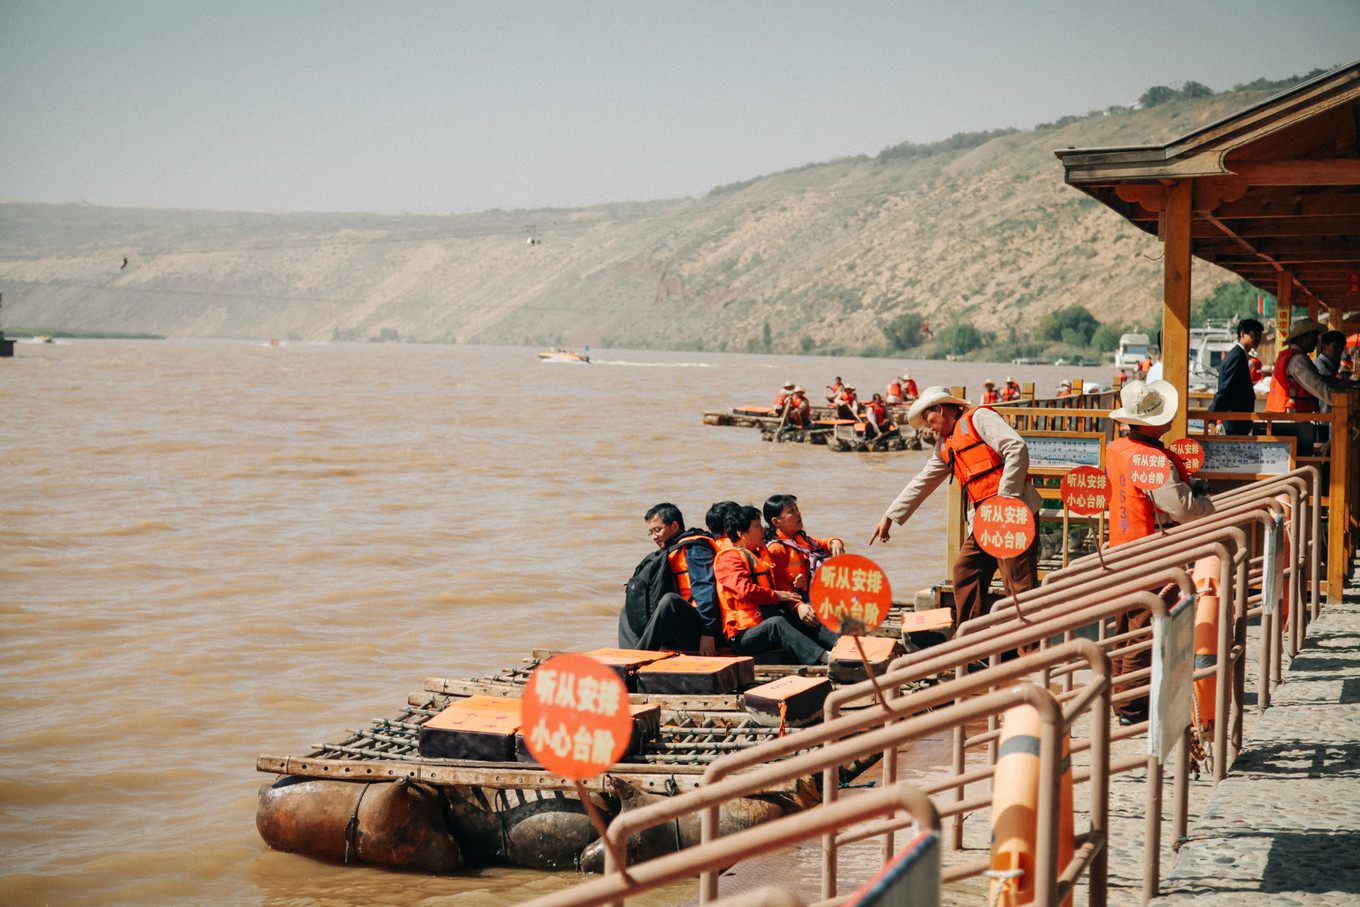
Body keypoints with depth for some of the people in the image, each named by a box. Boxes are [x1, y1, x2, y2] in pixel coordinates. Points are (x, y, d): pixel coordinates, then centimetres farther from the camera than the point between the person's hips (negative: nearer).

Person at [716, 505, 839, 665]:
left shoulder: (761, 553, 22)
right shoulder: (728, 558, -7)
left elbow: (781, 584, 17)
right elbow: (746, 591, -22)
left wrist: (799, 605, -3)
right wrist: (776, 596, -9)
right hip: (744, 636, -9)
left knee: (807, 617, -12)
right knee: (776, 623, -35)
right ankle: (824, 658, -53)